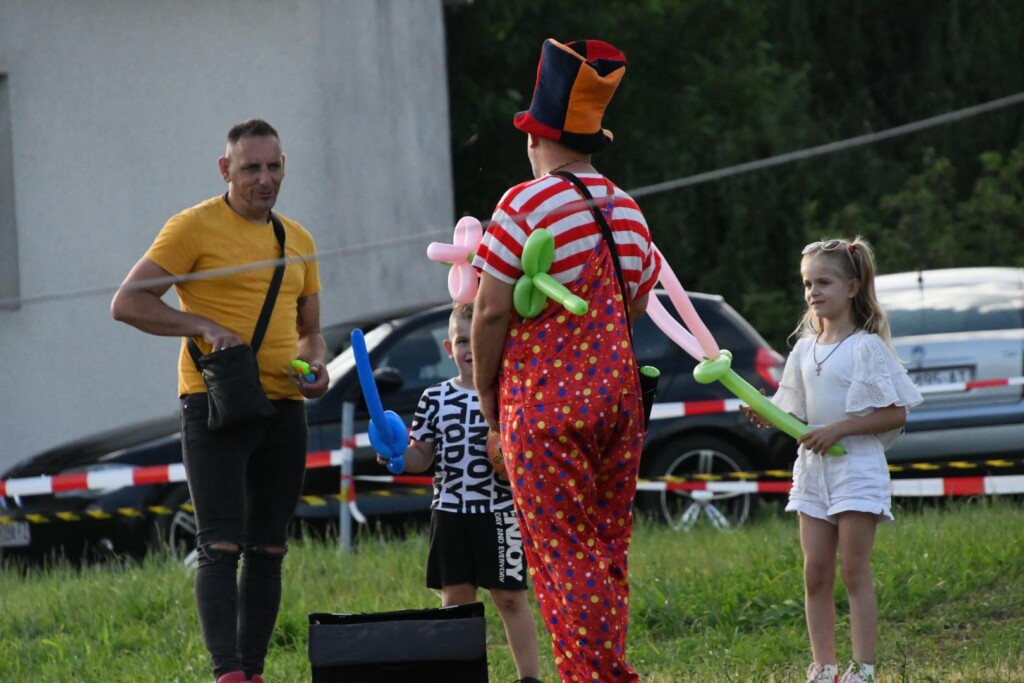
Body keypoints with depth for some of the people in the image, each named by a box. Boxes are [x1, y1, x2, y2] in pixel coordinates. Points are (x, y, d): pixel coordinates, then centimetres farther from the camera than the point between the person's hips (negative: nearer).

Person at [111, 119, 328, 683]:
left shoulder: (299, 241, 16)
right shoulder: (195, 228, -3)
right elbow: (127, 302, -7)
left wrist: (315, 365, 3)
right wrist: (203, 326, -17)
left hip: (283, 407, 6)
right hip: (215, 404, -6)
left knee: (267, 549, 7)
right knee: (222, 546, -13)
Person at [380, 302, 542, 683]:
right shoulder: (435, 399, 7)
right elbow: (422, 456, 10)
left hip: (499, 513, -3)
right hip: (450, 512, 3)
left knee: (510, 597, 0)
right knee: (455, 598, 8)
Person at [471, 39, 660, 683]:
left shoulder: (525, 205, -10)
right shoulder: (627, 208, 10)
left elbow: (491, 313, -11)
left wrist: (485, 390, 2)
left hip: (545, 398, -6)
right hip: (619, 390, 6)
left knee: (562, 554, -4)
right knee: (609, 549, 11)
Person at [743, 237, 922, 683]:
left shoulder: (867, 346, -7)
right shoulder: (804, 349, 12)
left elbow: (895, 414, -10)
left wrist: (839, 429, -18)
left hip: (857, 467, -6)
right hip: (812, 469, 6)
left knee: (854, 571, -6)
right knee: (816, 574, 5)